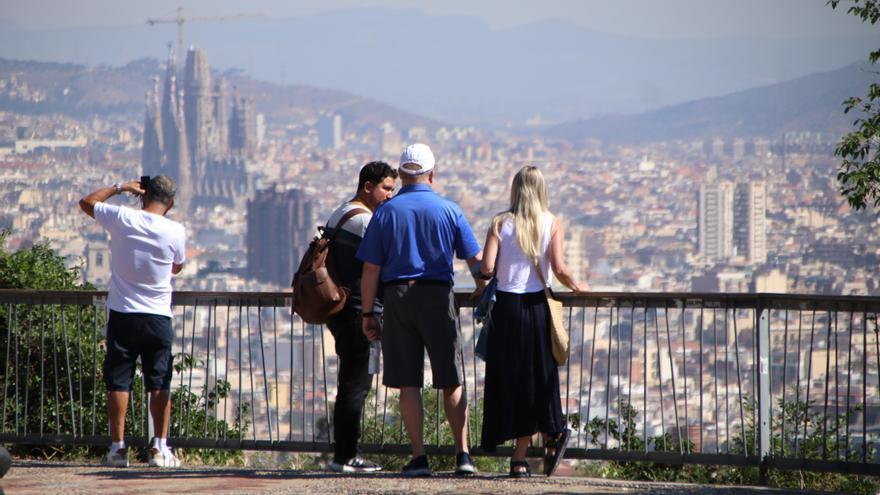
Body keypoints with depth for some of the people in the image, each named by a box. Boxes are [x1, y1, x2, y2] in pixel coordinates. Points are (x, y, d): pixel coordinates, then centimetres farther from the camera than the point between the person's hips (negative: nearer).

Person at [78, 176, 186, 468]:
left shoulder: (122, 219, -8)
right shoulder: (176, 232, -7)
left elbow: (87, 202, 11)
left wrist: (120, 187, 19)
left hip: (122, 314, 0)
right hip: (158, 317, 0)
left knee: (118, 382, 5)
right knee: (159, 384, 5)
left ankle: (118, 447, 2)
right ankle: (160, 448, 1)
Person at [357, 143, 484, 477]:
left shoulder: (385, 212, 2)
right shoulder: (449, 211, 2)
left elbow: (370, 269, -1)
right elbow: (476, 261, 2)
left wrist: (368, 314, 4)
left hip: (397, 298, 0)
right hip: (438, 295, 0)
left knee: (408, 383, 4)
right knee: (451, 382, 7)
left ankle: (419, 458, 1)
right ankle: (463, 455, 2)